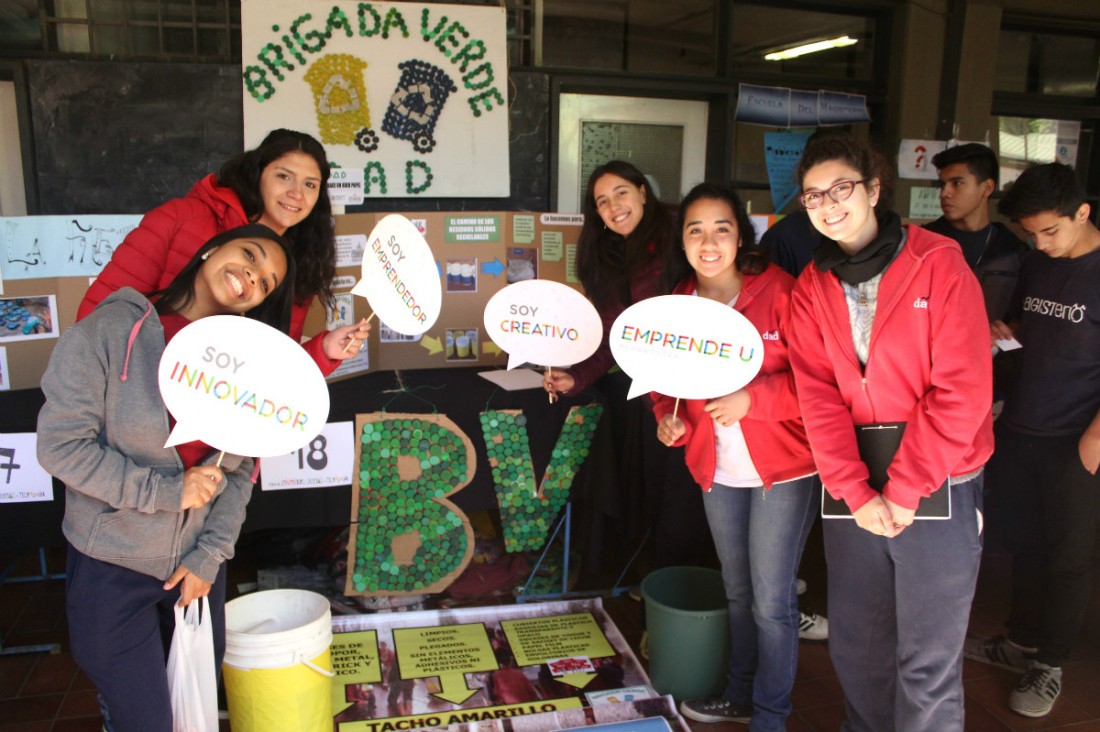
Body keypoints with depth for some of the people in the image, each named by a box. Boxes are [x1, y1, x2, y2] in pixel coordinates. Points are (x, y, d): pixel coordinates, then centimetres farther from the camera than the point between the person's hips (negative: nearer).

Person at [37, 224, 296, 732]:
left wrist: (209, 557, -6)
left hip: (198, 568, 5)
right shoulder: (109, 330, -14)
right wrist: (165, 491, -20)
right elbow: (60, 446, -17)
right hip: (111, 570, -4)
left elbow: (240, 472, 1)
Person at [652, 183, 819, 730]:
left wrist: (753, 398, -27)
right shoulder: (677, 305, 2)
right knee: (737, 590, 21)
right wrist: (668, 418, -8)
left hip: (784, 468, -5)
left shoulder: (778, 290, -14)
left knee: (771, 599, 2)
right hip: (717, 471, 5)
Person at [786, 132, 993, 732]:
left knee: (927, 661, 3)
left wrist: (903, 491, -13)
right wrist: (856, 492, -12)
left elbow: (961, 390, -12)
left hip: (937, 486, -3)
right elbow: (818, 395, -2)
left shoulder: (939, 262, -6)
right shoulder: (810, 288, 6)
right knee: (853, 645, 15)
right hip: (851, 488, 4)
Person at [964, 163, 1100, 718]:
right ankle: (1023, 640, 33)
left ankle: (1050, 665, 21)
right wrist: (1004, 332, -1)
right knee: (1022, 540, 15)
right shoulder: (1035, 265, 7)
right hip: (1019, 428, 6)